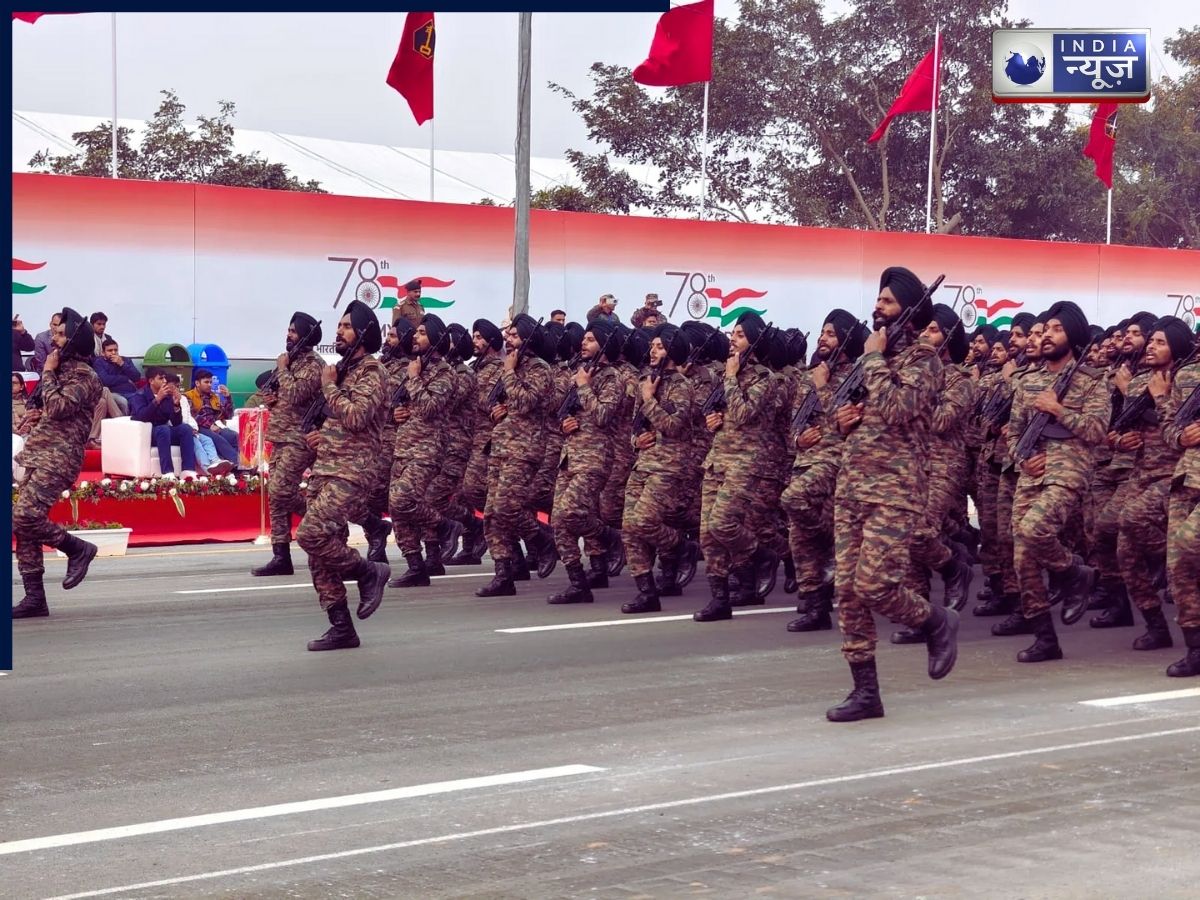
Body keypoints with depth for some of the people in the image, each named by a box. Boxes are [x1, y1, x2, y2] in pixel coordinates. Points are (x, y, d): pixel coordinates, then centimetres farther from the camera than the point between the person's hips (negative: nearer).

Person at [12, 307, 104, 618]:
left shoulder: (83, 375, -7)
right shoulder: (64, 371, 21)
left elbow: (57, 407, -19)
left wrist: (48, 373, -8)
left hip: (58, 458, -9)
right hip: (39, 456, 9)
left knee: (24, 516, -22)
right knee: (23, 524, 3)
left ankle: (77, 548, -1)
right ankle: (34, 597, 5)